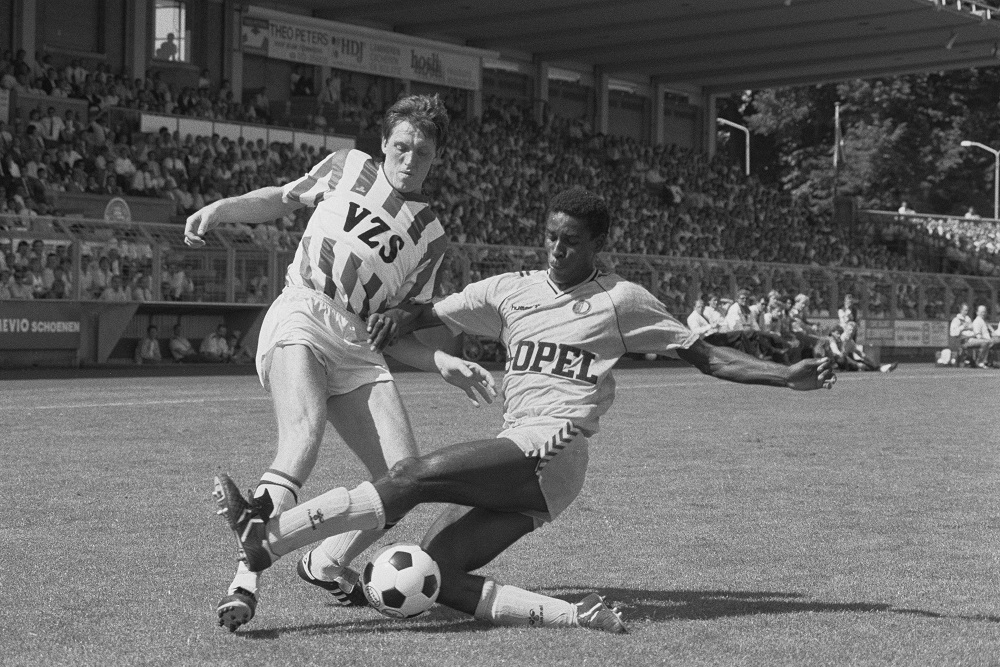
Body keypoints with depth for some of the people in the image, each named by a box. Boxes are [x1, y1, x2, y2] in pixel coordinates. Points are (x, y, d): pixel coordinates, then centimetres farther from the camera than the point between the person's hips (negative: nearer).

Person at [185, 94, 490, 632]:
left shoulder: (430, 236, 15)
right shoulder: (346, 168, 12)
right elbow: (281, 200, 25)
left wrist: (444, 362, 0)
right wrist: (220, 209, 10)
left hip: (359, 346, 4)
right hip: (299, 320, -4)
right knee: (303, 441, -31)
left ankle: (326, 565, 14)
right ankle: (245, 580, -35)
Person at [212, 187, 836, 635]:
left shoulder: (620, 300, 7)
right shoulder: (510, 290, 19)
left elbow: (707, 355, 11)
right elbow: (432, 315, 24)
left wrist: (787, 375, 2)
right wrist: (402, 315, 0)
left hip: (555, 450, -6)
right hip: (515, 457, 7)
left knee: (414, 475, -23)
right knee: (435, 574, -12)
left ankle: (266, 538, -25)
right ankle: (575, 616, -16)